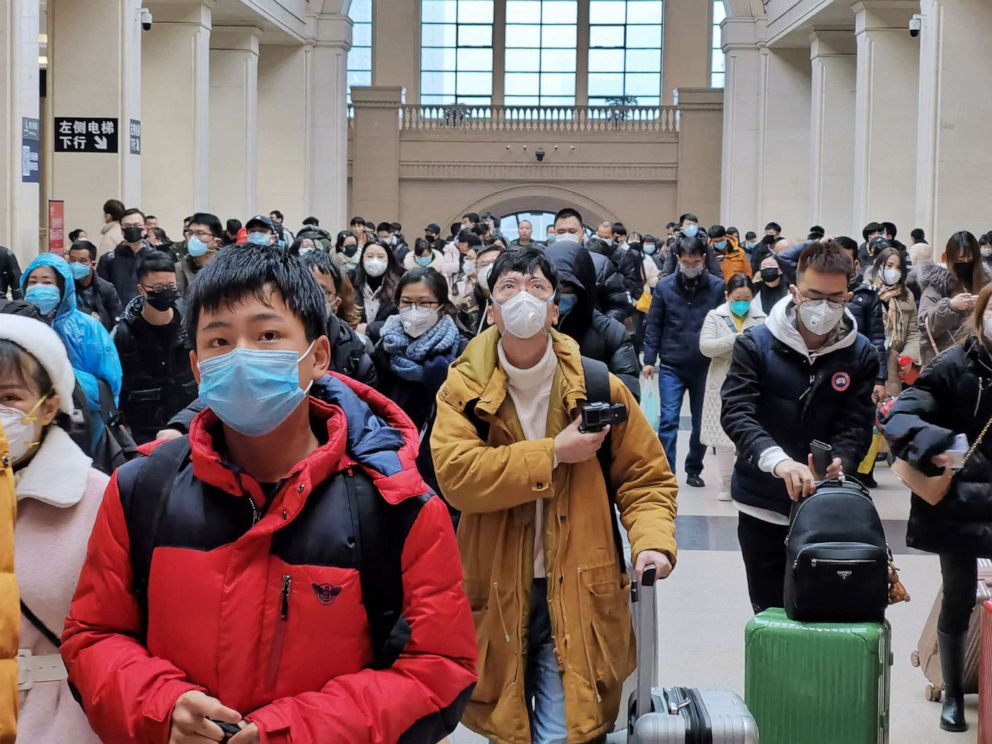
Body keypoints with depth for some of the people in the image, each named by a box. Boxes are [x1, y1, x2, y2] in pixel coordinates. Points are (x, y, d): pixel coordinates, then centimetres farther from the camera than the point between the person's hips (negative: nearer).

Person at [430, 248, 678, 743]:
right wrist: (554, 453, -19)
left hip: (576, 597, -1)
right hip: (498, 596, 1)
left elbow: (646, 478, 3)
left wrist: (653, 542, -16)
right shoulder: (464, 387, -3)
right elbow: (456, 474, -18)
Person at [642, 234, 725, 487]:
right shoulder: (664, 287, -3)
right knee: (668, 421, -6)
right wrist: (649, 359, -3)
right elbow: (653, 325, 2)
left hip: (705, 367, 1)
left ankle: (694, 469, 27)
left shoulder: (717, 287, -5)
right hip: (671, 367, -1)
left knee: (701, 423, 12)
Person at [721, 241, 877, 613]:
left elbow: (856, 425, -5)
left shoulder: (861, 354, -1)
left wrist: (839, 462, -28)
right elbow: (736, 412, -18)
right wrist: (778, 460, -36)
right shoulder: (756, 345, -8)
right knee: (770, 611, 10)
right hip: (762, 504, -1)